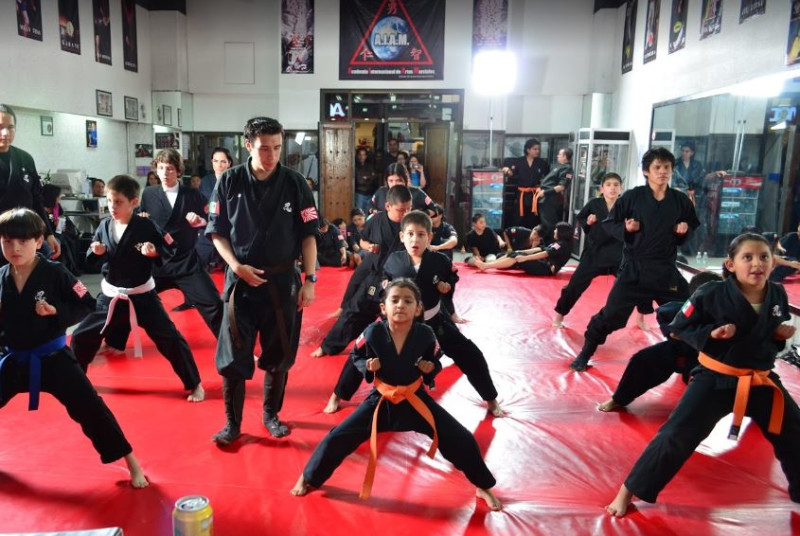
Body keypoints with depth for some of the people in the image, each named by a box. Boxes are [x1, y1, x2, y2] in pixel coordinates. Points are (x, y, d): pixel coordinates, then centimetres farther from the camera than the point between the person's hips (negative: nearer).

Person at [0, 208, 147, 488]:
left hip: (52, 358, -4)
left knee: (89, 407, -10)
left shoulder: (55, 273, -15)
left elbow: (87, 305, -11)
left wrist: (57, 311, -25)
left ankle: (132, 463, 2)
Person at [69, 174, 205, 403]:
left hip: (142, 296, -4)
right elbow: (91, 258, 10)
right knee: (81, 337, 8)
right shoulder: (104, 226, 0)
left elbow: (170, 250, -7)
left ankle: (194, 384, 9)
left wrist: (155, 252, -26)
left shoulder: (146, 226, -12)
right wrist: (96, 251, -12)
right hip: (110, 296, 4)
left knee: (170, 338, -6)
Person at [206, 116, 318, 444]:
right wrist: (236, 266, -12)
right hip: (240, 279, 0)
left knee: (279, 354, 10)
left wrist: (309, 279, -5)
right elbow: (217, 231, 2)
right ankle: (233, 423, 21)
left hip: (282, 280, 1)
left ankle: (271, 414, 32)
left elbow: (308, 234, -1)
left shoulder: (295, 184, -4)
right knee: (233, 355, 3)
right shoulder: (230, 182, -4)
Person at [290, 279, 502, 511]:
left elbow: (435, 360, 3)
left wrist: (430, 368, -18)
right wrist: (367, 366, -19)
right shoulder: (373, 333, -19)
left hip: (416, 399, 1)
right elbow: (355, 356, 0)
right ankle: (308, 478, 26)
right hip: (381, 400, 0)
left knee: (462, 440, -2)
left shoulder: (425, 334, -17)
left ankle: (483, 486, 27)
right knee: (338, 438, -4)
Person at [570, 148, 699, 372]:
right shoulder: (632, 197, -7)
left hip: (666, 270, 3)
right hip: (634, 269, -3)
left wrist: (686, 230, -6)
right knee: (611, 314, -3)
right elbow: (608, 225, -2)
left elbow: (695, 230, 15)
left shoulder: (681, 200, 2)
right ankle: (584, 355, 15)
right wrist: (625, 228, -21)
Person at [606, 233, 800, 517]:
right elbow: (680, 327, -9)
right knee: (676, 436, -9)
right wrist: (711, 334, -25)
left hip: (762, 381, 5)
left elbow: (776, 330, 15)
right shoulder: (713, 294, -18)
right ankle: (627, 492, 3)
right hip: (715, 379, -5)